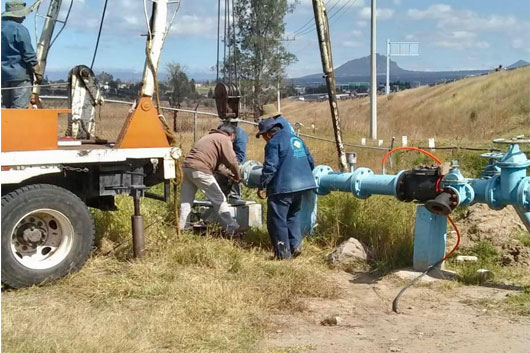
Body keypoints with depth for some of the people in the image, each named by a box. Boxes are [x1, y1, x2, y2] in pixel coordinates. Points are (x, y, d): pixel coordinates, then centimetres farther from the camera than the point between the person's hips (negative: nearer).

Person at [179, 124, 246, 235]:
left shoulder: (210, 137, 29)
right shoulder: (224, 139, 1)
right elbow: (231, 161, -6)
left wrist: (228, 173, 35)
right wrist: (237, 177, 9)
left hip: (186, 167, 9)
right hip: (200, 170, -9)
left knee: (186, 200, 16)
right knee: (219, 199, -3)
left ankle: (182, 228, 22)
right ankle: (232, 228, -3)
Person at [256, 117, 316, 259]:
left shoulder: (273, 143, -7)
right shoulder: (297, 139, 18)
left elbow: (270, 167, -14)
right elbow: (310, 161, 20)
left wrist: (262, 187, -8)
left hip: (282, 187, -8)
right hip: (302, 184, 8)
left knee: (277, 220, 2)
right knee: (293, 215, 23)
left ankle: (283, 252, 3)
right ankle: (296, 244, 11)